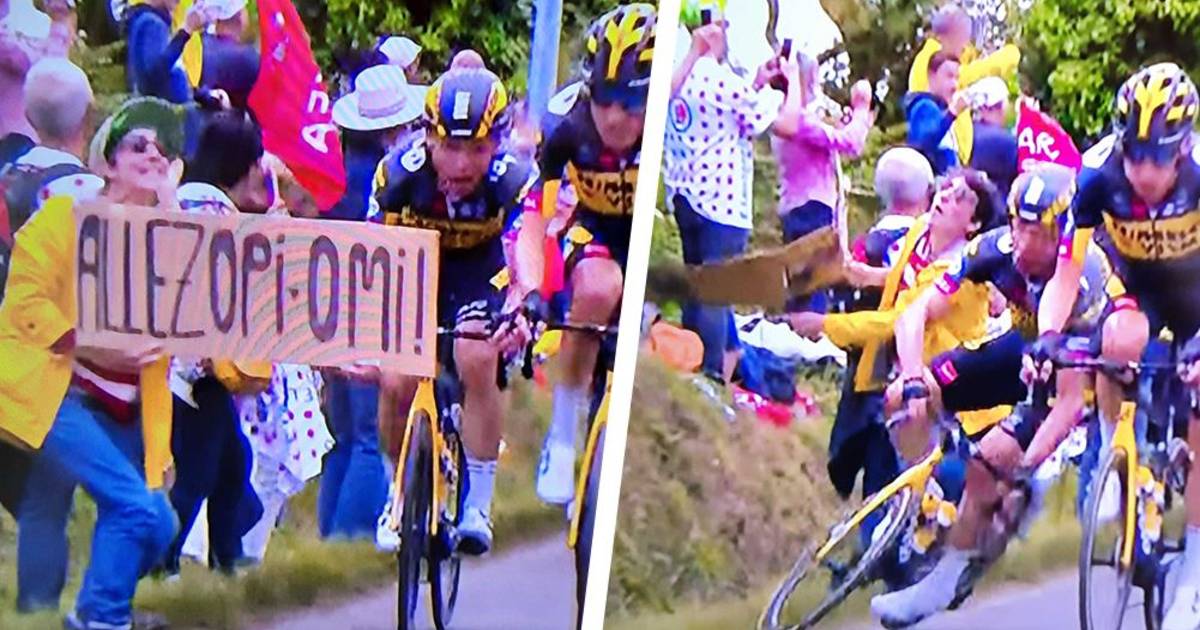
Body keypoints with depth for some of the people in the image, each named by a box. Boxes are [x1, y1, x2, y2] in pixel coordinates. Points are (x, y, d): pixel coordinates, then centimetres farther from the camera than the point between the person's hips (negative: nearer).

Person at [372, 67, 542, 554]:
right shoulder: (398, 174, -28)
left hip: (480, 272, -1)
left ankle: (479, 504, -17)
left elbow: (527, 254, -44)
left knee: (478, 360, -29)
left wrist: (524, 306, -66)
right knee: (397, 382, -18)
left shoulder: (513, 179, -31)